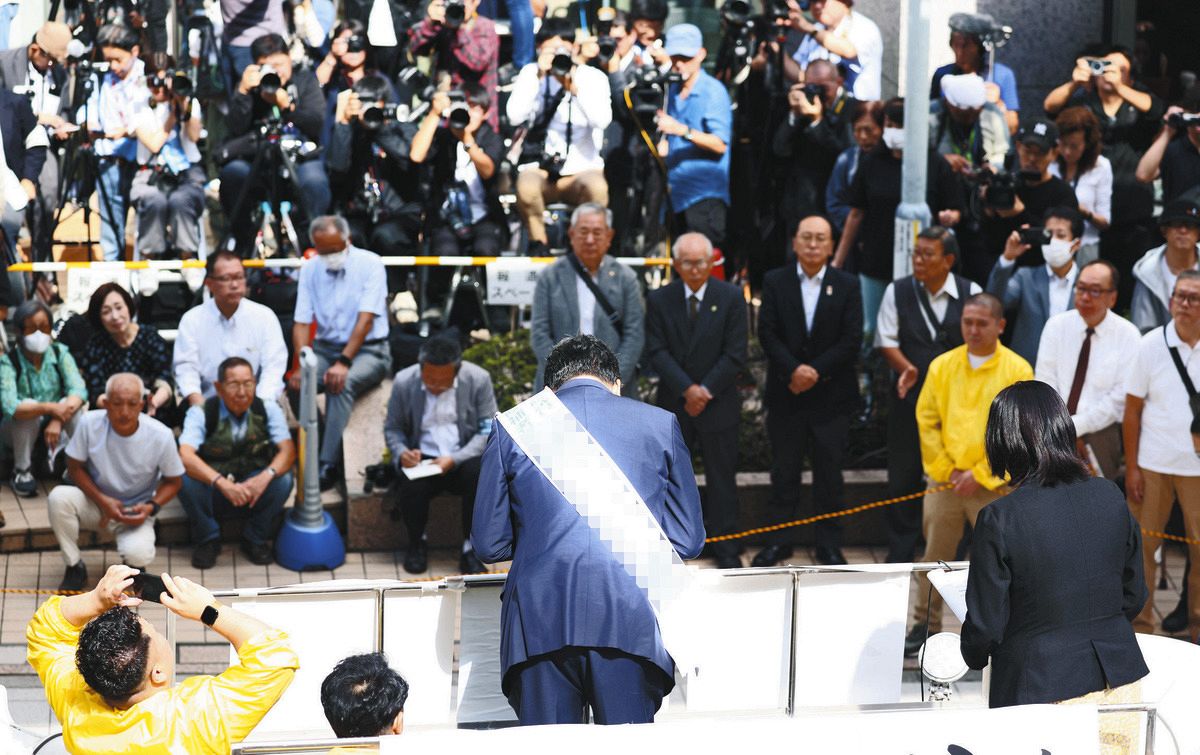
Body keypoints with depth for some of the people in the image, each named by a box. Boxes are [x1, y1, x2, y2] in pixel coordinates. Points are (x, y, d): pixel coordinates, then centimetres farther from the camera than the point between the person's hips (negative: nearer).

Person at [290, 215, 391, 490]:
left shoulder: (370, 264, -8)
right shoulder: (310, 269, 5)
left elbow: (366, 319, -16)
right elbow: (302, 323, 0)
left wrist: (343, 363, -27)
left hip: (368, 350, -4)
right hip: (326, 348, 4)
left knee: (342, 384, -35)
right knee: (296, 385, -26)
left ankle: (327, 465, -34)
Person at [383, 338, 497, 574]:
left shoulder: (478, 379, -7)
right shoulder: (404, 382, -3)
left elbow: (488, 431, -6)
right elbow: (392, 428, 7)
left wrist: (455, 459, -20)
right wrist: (401, 452, -16)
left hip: (463, 459, 0)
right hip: (422, 459, 1)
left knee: (480, 474, -33)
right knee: (411, 487, -32)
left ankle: (471, 548, -14)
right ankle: (417, 543, 1)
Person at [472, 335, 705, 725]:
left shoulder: (511, 427, 9)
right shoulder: (660, 424, 9)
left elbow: (489, 543, 10)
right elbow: (688, 540, 10)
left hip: (540, 628, 0)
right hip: (631, 621, 0)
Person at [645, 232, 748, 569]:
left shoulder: (731, 297, -4)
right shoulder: (659, 300, 0)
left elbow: (735, 354, -7)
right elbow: (656, 351, -6)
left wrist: (706, 390, -14)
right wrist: (687, 389, -17)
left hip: (719, 403, -1)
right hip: (673, 403, 1)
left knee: (721, 477, 5)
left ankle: (725, 548, 14)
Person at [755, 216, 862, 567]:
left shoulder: (847, 285, 2)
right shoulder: (775, 282, 4)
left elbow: (851, 340, -5)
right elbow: (767, 333, -3)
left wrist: (816, 371, -14)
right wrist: (793, 370, -16)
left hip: (831, 395, -1)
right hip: (785, 393, 1)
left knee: (829, 472, 4)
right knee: (784, 470, 7)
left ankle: (829, 546, 12)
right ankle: (779, 541, 16)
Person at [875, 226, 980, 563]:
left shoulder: (971, 293, -1)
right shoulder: (898, 291, 1)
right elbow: (887, 340, 1)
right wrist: (906, 367, -16)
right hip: (910, 396, 1)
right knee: (904, 476, 5)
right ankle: (899, 554, 16)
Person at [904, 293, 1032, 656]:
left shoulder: (1017, 370, -4)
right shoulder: (942, 366, 5)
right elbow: (926, 420, 6)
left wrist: (980, 474, -10)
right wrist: (947, 469, -3)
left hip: (994, 486, -3)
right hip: (944, 481, 3)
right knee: (934, 557, 7)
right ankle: (926, 625, 19)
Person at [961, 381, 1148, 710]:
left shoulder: (999, 519, -16)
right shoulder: (1110, 496, -2)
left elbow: (985, 624, -9)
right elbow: (1134, 596, 9)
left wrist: (975, 656, 12)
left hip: (1042, 688, -4)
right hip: (1118, 680, 4)